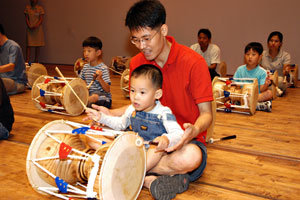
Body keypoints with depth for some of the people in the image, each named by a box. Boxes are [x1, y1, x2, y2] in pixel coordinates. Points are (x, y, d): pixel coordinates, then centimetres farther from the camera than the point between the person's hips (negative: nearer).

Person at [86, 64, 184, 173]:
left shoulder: (163, 113, -15)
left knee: (156, 148, -41)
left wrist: (166, 139, -50)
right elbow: (120, 124, 25)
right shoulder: (132, 110, 4)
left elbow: (178, 133, -26)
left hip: (154, 150, -6)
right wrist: (101, 117, 14)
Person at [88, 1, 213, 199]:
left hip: (185, 139, -4)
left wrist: (194, 130, -33)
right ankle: (152, 178, -21)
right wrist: (111, 114, -4)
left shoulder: (193, 62, -14)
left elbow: (206, 113, -10)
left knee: (191, 157, -40)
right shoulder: (137, 63, 3)